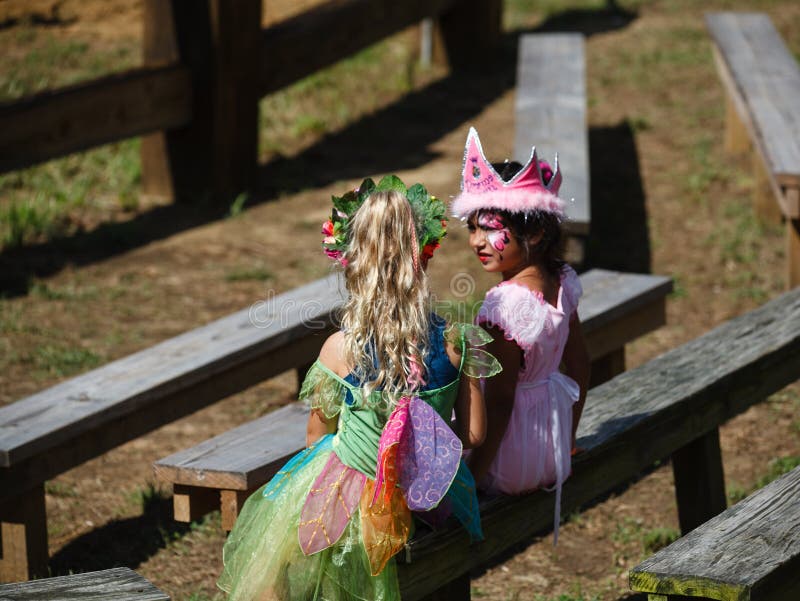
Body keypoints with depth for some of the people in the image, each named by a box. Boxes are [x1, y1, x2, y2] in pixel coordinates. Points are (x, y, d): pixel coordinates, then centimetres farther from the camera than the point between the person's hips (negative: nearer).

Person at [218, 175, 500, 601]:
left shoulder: (340, 350, -20)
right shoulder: (456, 343, -15)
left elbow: (316, 437, -5)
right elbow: (473, 435, -5)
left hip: (355, 504, -3)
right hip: (431, 497, 3)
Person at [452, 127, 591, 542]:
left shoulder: (506, 305, -27)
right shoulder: (561, 285, -2)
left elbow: (499, 401, -25)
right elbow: (578, 365, 10)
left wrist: (472, 476, -18)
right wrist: (567, 438, 23)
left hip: (512, 463, -8)